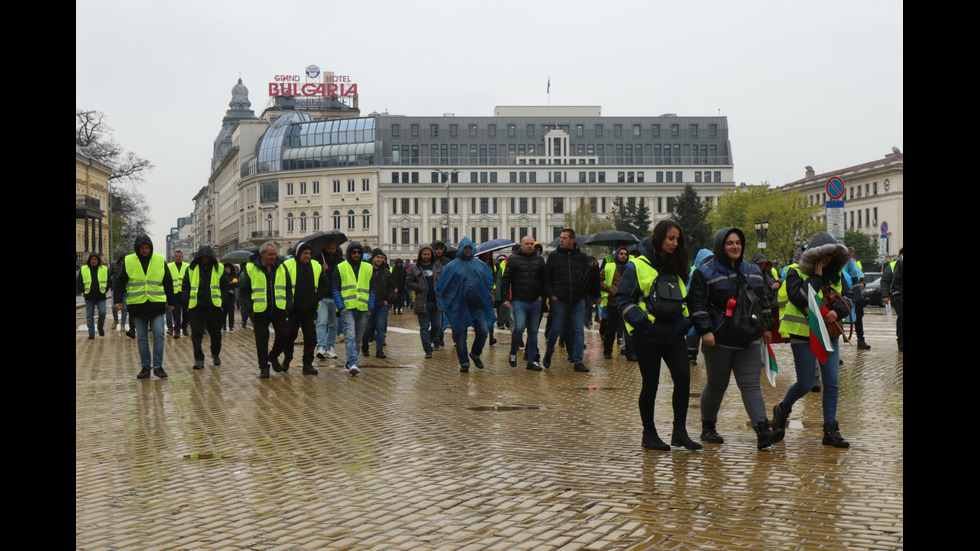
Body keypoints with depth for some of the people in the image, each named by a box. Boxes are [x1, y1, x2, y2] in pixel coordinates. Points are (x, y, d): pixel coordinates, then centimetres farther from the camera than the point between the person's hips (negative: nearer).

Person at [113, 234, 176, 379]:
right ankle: (145, 367, 14)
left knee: (159, 335, -8)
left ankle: (158, 366, 1)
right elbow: (120, 283, 7)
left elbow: (168, 283, 12)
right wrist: (118, 300, -3)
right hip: (137, 306, 0)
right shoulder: (128, 261, 2)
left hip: (157, 305, 0)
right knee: (141, 338, 5)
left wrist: (171, 302, 12)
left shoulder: (160, 260, 5)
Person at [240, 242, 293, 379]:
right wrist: (250, 308, -5)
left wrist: (288, 306, 3)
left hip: (279, 310, 3)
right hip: (260, 311, -3)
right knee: (262, 340, 0)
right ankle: (263, 367, 12)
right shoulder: (251, 268, -2)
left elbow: (288, 289, 13)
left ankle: (273, 356, 26)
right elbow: (245, 290, 2)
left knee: (285, 335, 0)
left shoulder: (281, 267, 6)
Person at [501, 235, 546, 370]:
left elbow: (544, 279, 16)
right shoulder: (513, 259, 1)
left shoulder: (539, 259, 12)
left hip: (535, 302, 4)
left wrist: (542, 295, 3)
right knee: (519, 328, -18)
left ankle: (531, 360, 14)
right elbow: (505, 280, 0)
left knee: (533, 331, 7)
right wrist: (505, 298, -8)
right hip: (519, 301, -4)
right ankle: (513, 354, 5)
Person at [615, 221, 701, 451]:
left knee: (683, 378, -6)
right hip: (648, 335, -5)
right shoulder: (638, 266, -4)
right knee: (651, 384, 2)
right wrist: (640, 320, -16)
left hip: (673, 334, 5)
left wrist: (685, 319, 7)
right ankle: (649, 435, 15)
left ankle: (680, 432, 5)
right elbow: (622, 298, -6)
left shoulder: (676, 267, 14)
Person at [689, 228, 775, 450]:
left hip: (748, 341, 4)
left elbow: (763, 301, 23)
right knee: (716, 386, 6)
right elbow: (697, 304, -8)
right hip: (719, 340, -4)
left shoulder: (753, 272, 15)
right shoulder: (705, 273, -2)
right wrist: (705, 330, -17)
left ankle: (762, 429, -14)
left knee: (751, 385, -5)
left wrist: (767, 327, 20)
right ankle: (708, 427, 23)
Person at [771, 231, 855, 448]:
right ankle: (782, 410, 24)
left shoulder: (836, 274, 10)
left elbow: (849, 296, 7)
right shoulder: (796, 273, -6)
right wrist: (816, 278, -18)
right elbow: (800, 299, -20)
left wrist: (837, 311, -12)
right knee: (805, 384, -4)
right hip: (803, 334, -5)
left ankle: (831, 430, 3)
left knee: (832, 383, -2)